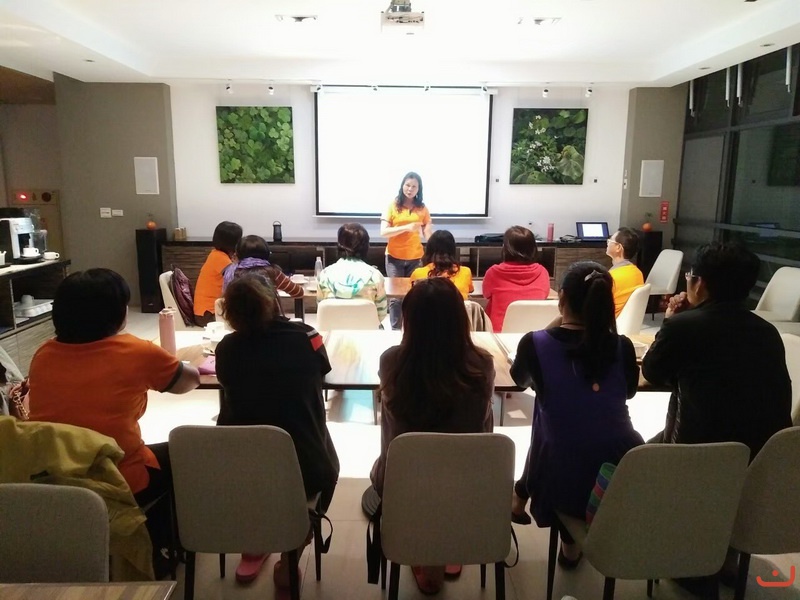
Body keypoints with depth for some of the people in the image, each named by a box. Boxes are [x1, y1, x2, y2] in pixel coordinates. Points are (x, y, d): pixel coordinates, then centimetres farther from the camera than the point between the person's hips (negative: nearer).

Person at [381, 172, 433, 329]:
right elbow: (383, 232, -10)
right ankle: (395, 329, 11)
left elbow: (428, 234, 3)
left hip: (415, 258, 2)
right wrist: (406, 227, -21)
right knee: (395, 296, 2)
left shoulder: (422, 208, 4)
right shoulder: (393, 205, -1)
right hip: (394, 257, -1)